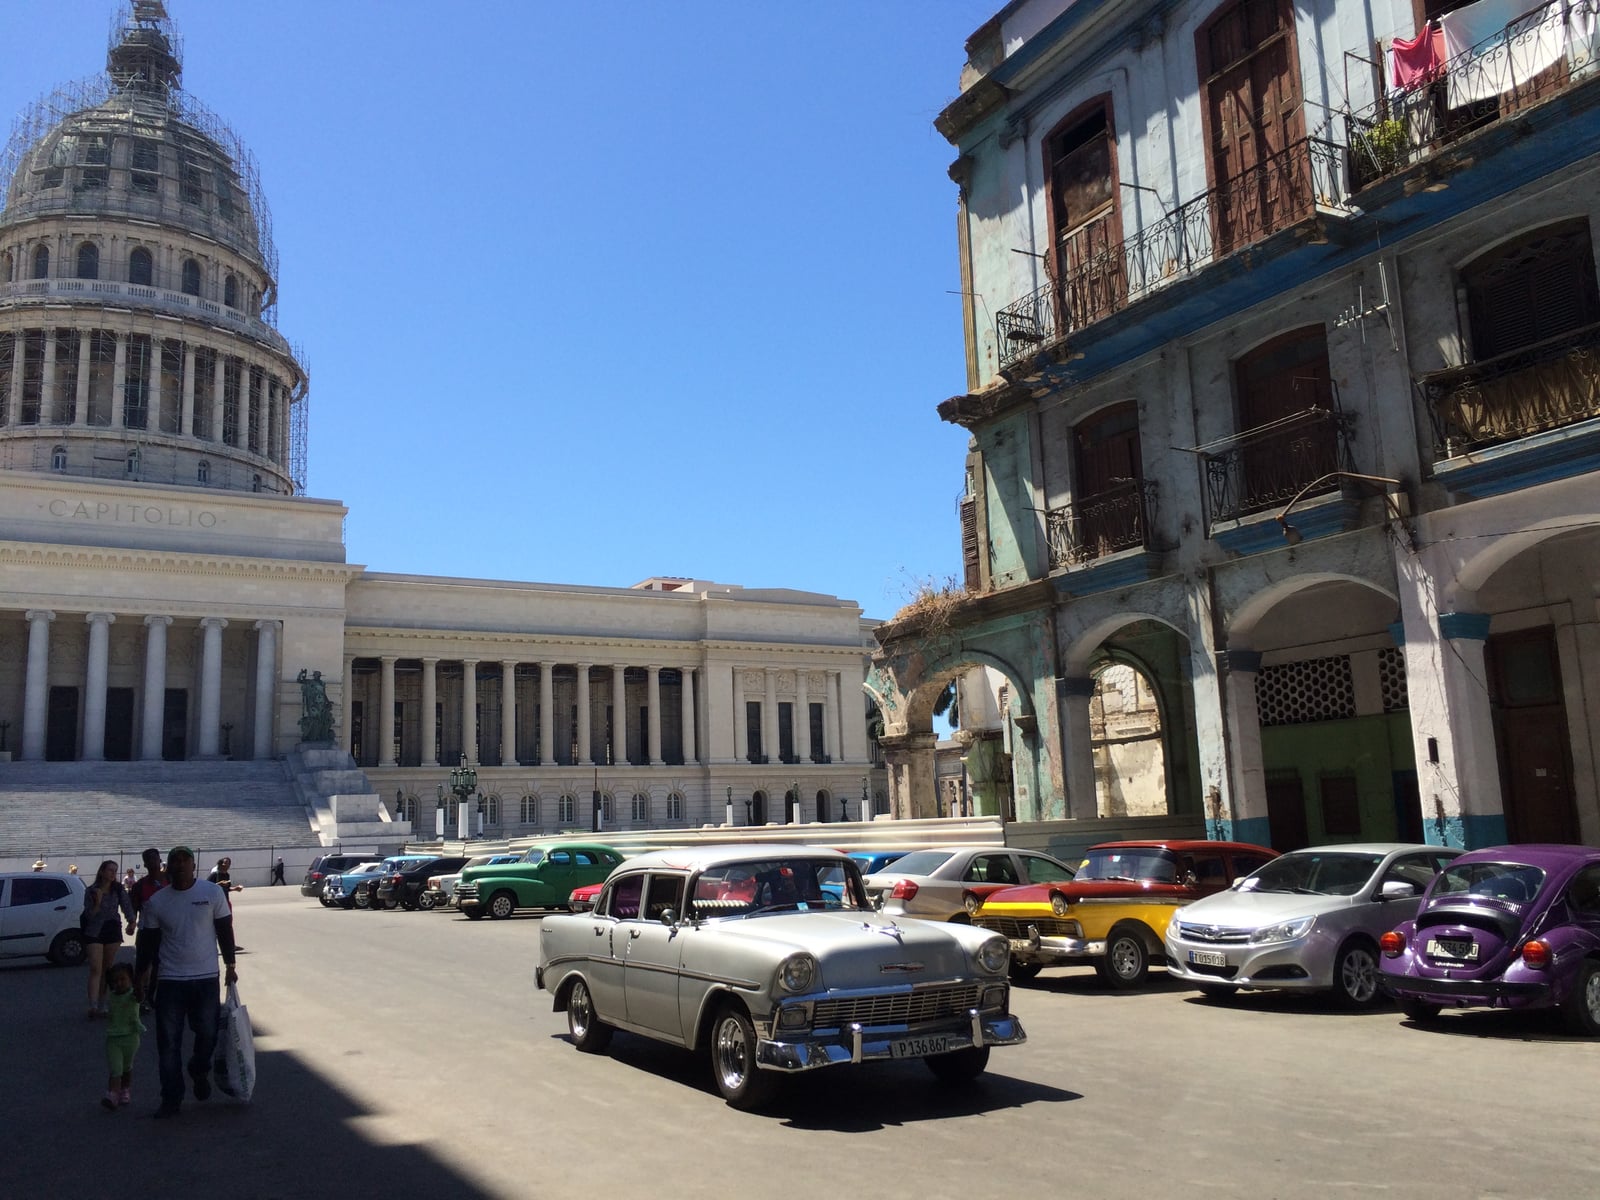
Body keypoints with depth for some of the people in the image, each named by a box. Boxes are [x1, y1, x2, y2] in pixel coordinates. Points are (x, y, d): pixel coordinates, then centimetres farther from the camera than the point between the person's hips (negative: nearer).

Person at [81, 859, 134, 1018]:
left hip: (113, 930, 3)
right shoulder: (91, 891, -3)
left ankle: (101, 1005, 16)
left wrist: (131, 922, -22)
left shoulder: (119, 889, 3)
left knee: (107, 969, 8)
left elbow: (127, 906, -5)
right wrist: (97, 903, -24)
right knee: (96, 969, -12)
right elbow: (89, 915, -5)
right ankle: (93, 1006, -19)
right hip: (95, 932, -3)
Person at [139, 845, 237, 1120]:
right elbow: (152, 942, 6)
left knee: (208, 1034, 7)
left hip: (206, 978, -1)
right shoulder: (156, 901, -1)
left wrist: (230, 966, 1)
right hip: (170, 981, 1)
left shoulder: (213, 892, -4)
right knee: (168, 1043, 2)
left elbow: (225, 930, 2)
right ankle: (171, 1099, 13)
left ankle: (200, 1072, 37)